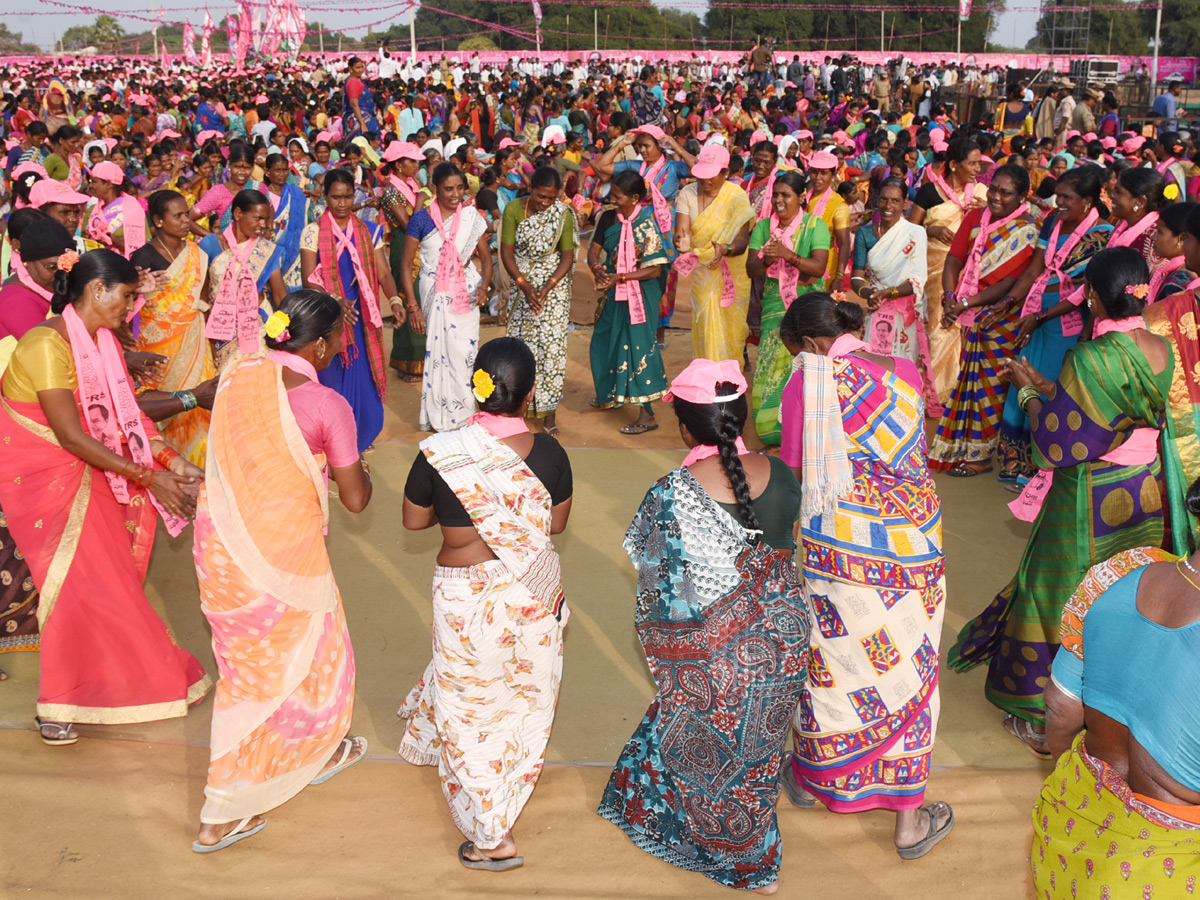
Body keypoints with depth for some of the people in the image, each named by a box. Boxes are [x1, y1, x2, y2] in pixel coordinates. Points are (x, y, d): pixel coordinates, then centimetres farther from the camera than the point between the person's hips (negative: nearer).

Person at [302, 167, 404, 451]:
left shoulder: (369, 231, 6)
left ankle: (357, 446, 20)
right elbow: (308, 279, -9)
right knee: (332, 384, 1)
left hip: (361, 320, 2)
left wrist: (394, 300, -21)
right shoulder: (313, 232, -2)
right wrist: (334, 300, -27)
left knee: (362, 382, 4)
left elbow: (383, 271, -1)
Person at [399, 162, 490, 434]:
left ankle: (462, 415, 17)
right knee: (438, 353, 0)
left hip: (466, 293, 2)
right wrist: (413, 306, -8)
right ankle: (439, 418, 15)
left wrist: (484, 285, -12)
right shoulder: (422, 219, -6)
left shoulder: (471, 216, 2)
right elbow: (406, 264, -3)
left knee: (465, 352, 2)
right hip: (435, 294, -2)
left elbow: (486, 256, 8)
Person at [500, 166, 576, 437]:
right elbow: (506, 251, -7)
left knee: (552, 345, -5)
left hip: (554, 284, -1)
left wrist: (548, 287, -20)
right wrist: (524, 284, -17)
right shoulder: (513, 209, -8)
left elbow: (567, 256, -8)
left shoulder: (563, 214, -9)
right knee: (521, 343, 6)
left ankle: (549, 413, 2)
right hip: (522, 284, 2)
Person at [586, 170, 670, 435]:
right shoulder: (608, 218, 1)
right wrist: (597, 269, -20)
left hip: (638, 295, -7)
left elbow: (655, 270, -18)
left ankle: (646, 414, -2)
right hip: (612, 292, 7)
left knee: (637, 346, -7)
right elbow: (594, 250, 2)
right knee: (605, 342, 18)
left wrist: (619, 277, -23)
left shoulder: (647, 225, -16)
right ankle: (613, 394, 40)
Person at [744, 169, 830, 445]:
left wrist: (788, 255, -25)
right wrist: (766, 260, -19)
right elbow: (751, 269, 3)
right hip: (775, 303, 3)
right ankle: (772, 427, 6)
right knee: (771, 364, -4)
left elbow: (819, 267, -13)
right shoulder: (763, 226, 8)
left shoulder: (815, 226, -1)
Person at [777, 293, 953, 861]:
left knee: (832, 661, 17)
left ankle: (811, 780, 39)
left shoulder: (810, 382, -9)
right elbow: (912, 450, 10)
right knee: (908, 669, 12)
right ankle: (909, 819, 21)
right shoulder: (904, 372, 3)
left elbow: (795, 477, -6)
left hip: (841, 546, -3)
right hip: (914, 546, 3)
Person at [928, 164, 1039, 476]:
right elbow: (954, 260, 1)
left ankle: (982, 455, 13)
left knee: (991, 383, 2)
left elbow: (1010, 283, -18)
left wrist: (965, 303, -21)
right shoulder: (975, 218, 5)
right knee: (971, 378, 15)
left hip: (1001, 318, -5)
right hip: (971, 318, 5)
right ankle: (961, 446, 27)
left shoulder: (1027, 231, -12)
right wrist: (949, 297, -15)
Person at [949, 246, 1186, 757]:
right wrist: (1042, 384, 13)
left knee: (1061, 598, 9)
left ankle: (1046, 722, 22)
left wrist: (1027, 392, -4)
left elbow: (1057, 440, -20)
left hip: (1089, 502, -7)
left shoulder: (1091, 358, -25)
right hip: (1148, 496, 7)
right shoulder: (1162, 351, -2)